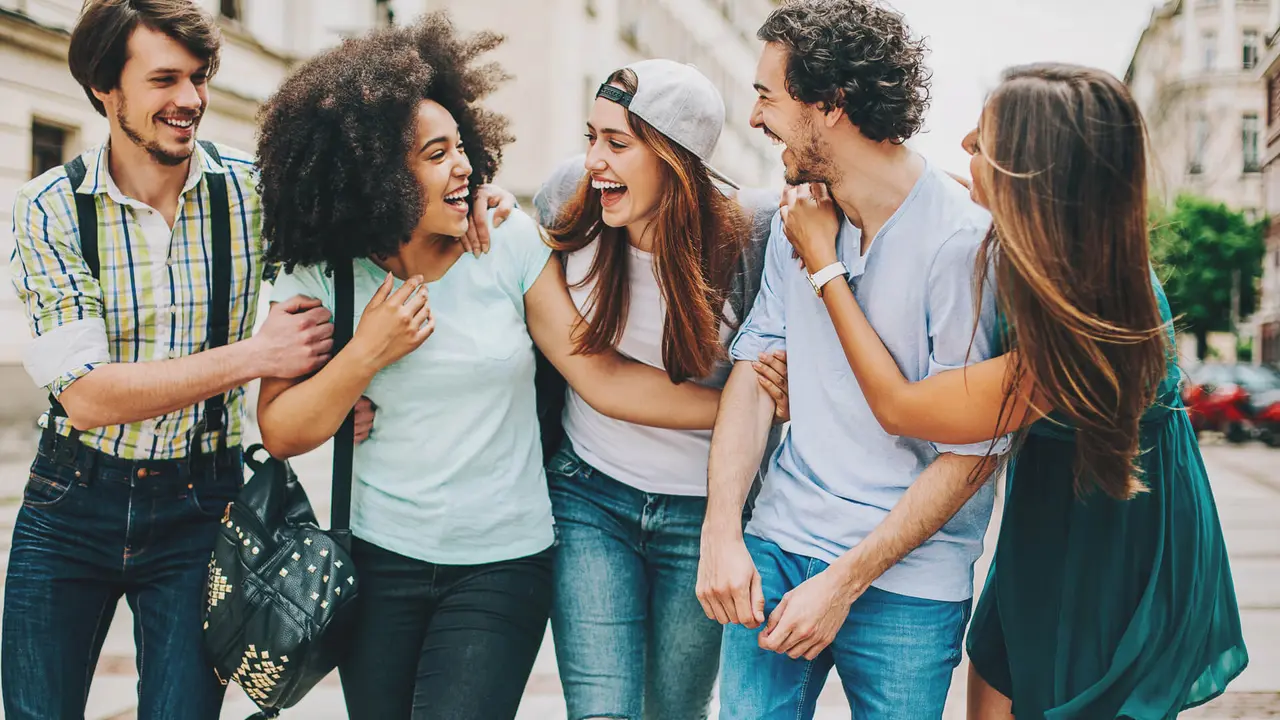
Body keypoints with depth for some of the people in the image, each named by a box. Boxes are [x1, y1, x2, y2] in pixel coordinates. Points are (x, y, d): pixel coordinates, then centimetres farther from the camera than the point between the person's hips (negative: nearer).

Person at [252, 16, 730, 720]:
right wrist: (365, 355, -15)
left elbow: (602, 377, -8)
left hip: (503, 564, -1)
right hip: (379, 559, 2)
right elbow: (280, 433, -2)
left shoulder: (511, 243, -7)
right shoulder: (320, 278, -5)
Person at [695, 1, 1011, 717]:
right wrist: (722, 533, -5)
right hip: (777, 545, 5)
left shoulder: (964, 240, -16)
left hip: (906, 577, -5)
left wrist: (845, 582, -15)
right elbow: (754, 370, 7)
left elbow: (971, 455, -15)